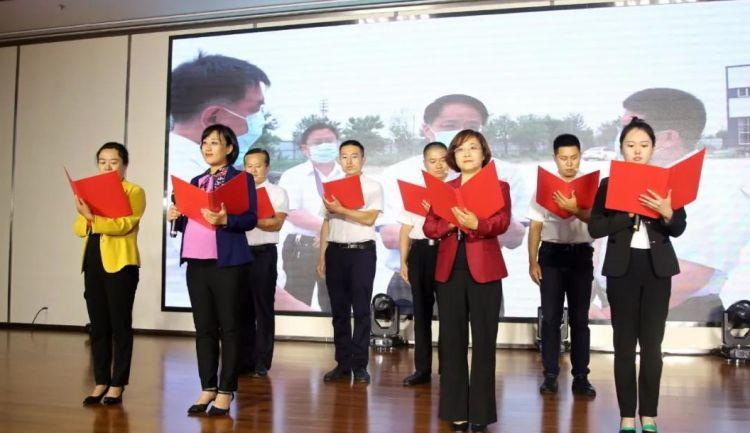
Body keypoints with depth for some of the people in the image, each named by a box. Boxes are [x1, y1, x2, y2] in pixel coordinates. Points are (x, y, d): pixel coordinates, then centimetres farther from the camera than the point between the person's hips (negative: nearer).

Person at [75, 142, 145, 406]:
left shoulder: (134, 192, 0)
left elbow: (123, 225, -15)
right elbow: (78, 229, 11)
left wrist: (92, 219, -24)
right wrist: (86, 218, -10)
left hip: (120, 263, -6)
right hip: (93, 262, 6)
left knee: (120, 325, 0)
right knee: (98, 325, 8)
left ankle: (117, 384, 6)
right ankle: (101, 382, 15)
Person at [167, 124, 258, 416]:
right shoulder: (195, 182, 19)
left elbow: (251, 218, -10)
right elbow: (189, 222, 20)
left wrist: (224, 220, -25)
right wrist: (177, 218, -1)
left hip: (226, 262, -6)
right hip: (196, 263, 6)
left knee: (228, 326, 0)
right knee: (203, 327, 9)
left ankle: (226, 391, 6)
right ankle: (208, 388, 17)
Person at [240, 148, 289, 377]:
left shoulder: (277, 193, 2)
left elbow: (276, 223, -12)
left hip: (264, 254, -4)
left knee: (263, 307, -1)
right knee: (243, 307, 6)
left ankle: (262, 362, 4)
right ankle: (245, 359, 14)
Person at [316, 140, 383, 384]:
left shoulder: (373, 187, 2)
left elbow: (369, 218, -11)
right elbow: (326, 224, 13)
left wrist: (340, 210, -16)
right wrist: (322, 257, 9)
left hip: (362, 252, -4)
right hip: (336, 252, 4)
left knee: (361, 310, 0)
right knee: (339, 310, 6)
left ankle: (360, 365, 6)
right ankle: (342, 364, 13)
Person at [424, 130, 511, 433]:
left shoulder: (499, 187, 4)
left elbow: (502, 223, -13)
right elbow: (429, 227, 3)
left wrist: (476, 224, -33)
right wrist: (450, 223, -17)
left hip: (484, 271, -3)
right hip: (449, 271, 3)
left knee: (483, 342, 1)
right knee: (452, 341, 5)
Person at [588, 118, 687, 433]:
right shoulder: (609, 184, 2)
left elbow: (679, 229, 0)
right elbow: (595, 228, -6)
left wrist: (667, 213, -20)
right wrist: (629, 212, -17)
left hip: (657, 267, 1)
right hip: (622, 267, -1)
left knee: (652, 342, 2)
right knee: (624, 342, 3)